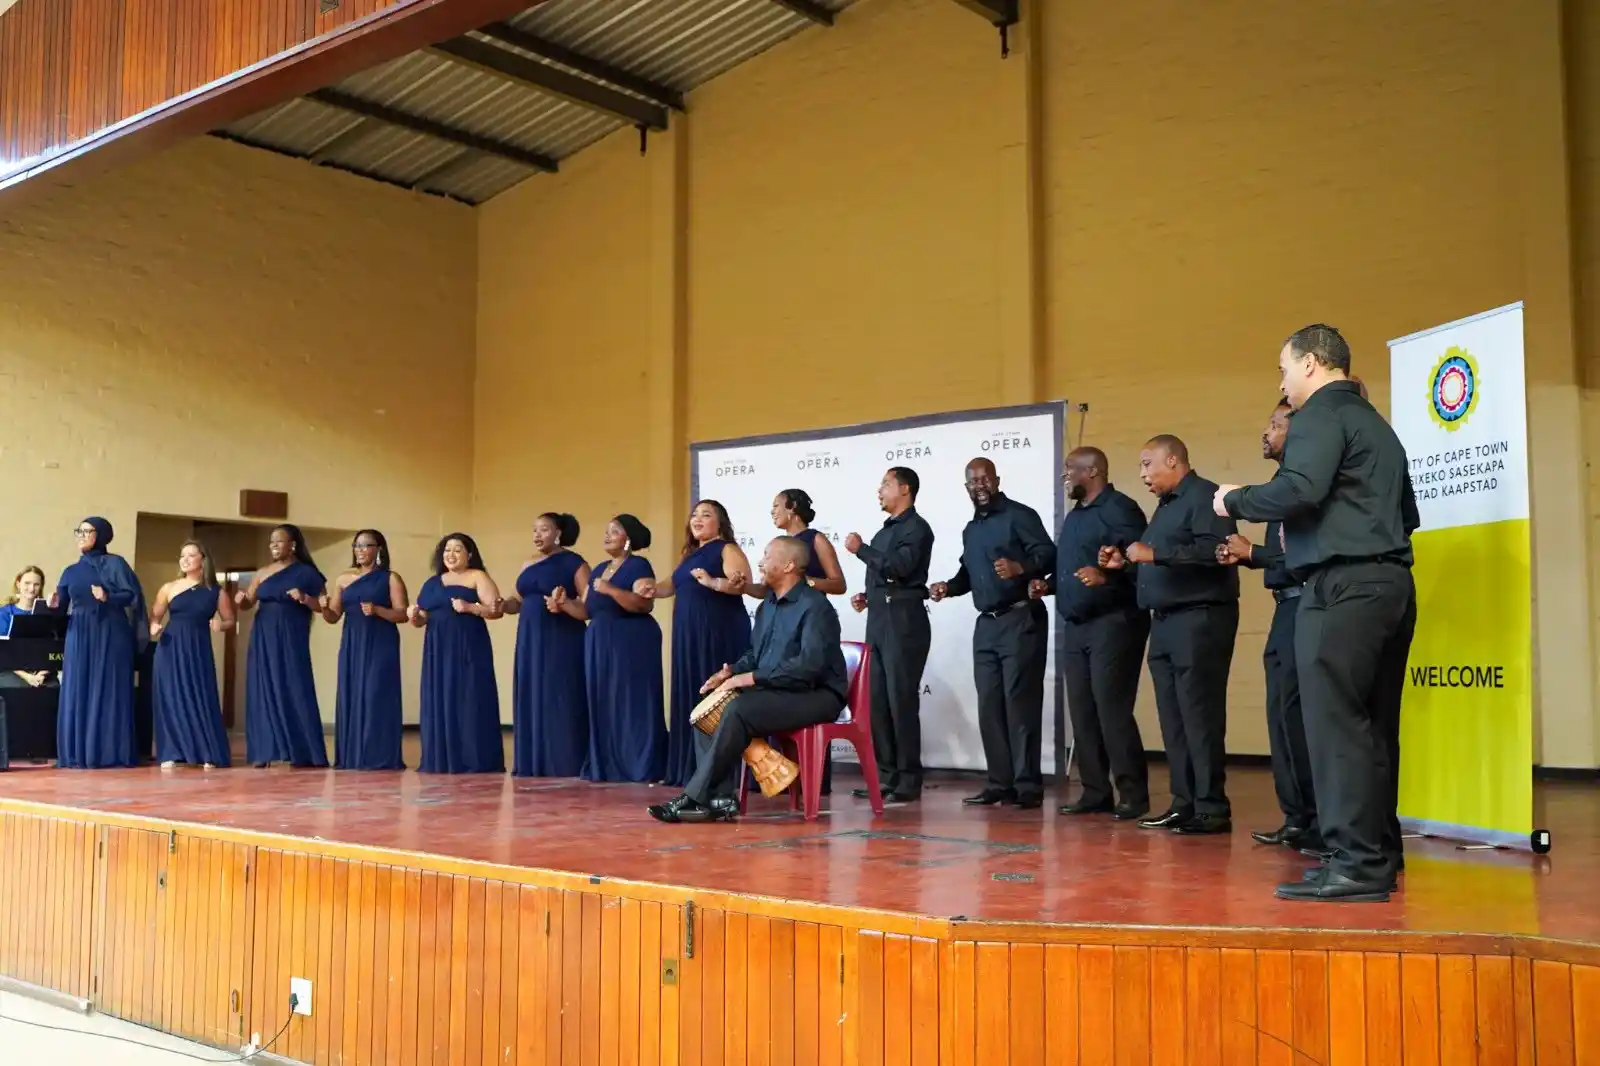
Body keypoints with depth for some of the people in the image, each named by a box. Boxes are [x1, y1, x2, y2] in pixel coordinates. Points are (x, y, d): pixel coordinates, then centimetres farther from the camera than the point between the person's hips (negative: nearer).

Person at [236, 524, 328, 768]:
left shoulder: (306, 573, -1)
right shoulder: (262, 573, 11)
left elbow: (323, 605, -4)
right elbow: (248, 604, 8)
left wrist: (305, 598, -22)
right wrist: (241, 600, -14)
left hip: (291, 640, -4)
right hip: (264, 639, 4)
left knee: (294, 690, -6)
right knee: (264, 692, 2)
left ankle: (302, 752, -2)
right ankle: (264, 751, 5)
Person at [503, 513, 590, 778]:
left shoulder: (574, 563, -4)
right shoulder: (528, 565, 16)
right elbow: (517, 602, 15)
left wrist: (565, 604, -28)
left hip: (562, 643, -7)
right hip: (531, 643, 7)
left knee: (560, 702, -7)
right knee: (531, 701, 6)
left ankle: (564, 764, -3)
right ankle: (533, 762, 11)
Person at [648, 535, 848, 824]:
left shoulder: (814, 607, -14)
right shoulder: (767, 606, 15)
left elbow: (809, 665, -26)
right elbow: (755, 653, 24)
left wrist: (752, 678, -24)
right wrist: (731, 671, 1)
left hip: (815, 697, -9)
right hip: (775, 692, 9)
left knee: (738, 710, -29)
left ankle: (696, 799, -24)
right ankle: (719, 797, -17)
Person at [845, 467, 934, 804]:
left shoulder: (916, 527, -4)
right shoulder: (884, 531, 23)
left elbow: (900, 567, -19)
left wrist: (861, 549, -12)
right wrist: (867, 596, 9)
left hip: (904, 620, -9)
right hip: (878, 620, 9)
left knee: (902, 700, -8)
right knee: (878, 700, 7)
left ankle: (908, 780, -4)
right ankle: (886, 775, 12)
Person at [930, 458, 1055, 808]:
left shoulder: (1020, 515, -4)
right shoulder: (971, 530, 21)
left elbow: (1048, 554, -14)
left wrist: (1020, 567, -32)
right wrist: (949, 586, 6)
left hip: (1021, 620, -8)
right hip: (986, 624, 8)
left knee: (1020, 703, -9)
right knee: (989, 706, 6)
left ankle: (1028, 785, -6)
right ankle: (1000, 783, 11)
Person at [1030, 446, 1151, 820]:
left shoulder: (1120, 509, -9)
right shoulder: (1074, 516, 20)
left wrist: (1106, 577, -32)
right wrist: (1049, 585, 11)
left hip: (1113, 623, -9)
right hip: (1075, 627, 9)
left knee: (1112, 711, -10)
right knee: (1082, 712, 8)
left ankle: (1133, 795, -3)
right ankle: (1095, 793, 14)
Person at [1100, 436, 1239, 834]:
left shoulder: (1205, 496, -8)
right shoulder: (1165, 506, 22)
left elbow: (1213, 551, -23)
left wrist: (1154, 554, -21)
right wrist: (1126, 563, 12)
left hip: (1200, 619, -10)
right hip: (1164, 622, 10)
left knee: (1200, 716, -8)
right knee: (1173, 718, 8)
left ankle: (1212, 809, -4)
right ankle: (1184, 804, 13)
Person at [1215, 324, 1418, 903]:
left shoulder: (1321, 415, -6)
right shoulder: (1375, 423, 23)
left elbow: (1299, 488, -22)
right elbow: (1407, 515, 25)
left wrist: (1235, 499, -7)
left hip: (1343, 586, -10)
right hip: (1391, 582, 10)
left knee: (1336, 723, -8)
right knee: (1372, 724, 11)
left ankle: (1356, 864, -8)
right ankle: (1380, 854, 16)